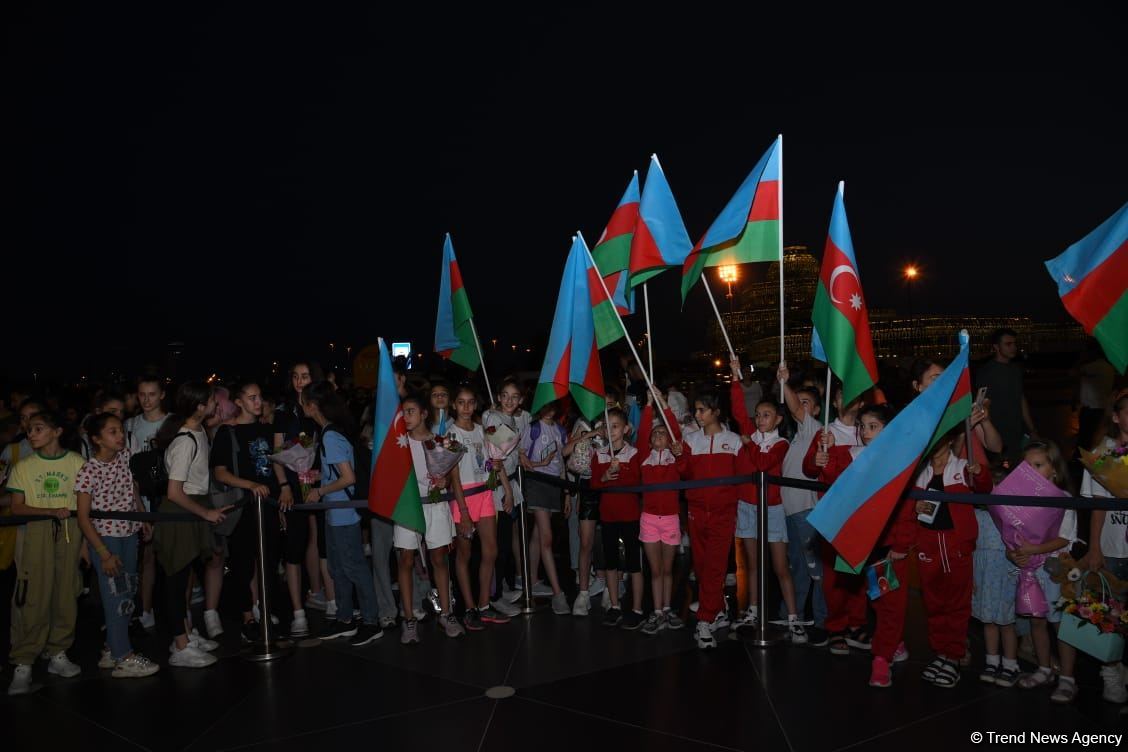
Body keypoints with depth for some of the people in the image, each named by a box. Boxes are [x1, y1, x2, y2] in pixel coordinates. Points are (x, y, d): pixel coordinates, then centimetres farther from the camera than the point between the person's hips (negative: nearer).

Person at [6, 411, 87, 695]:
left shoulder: (76, 462, 4)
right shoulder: (23, 467, 6)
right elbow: (17, 507, 2)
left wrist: (86, 542, 2)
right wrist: (53, 511, -13)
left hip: (69, 533, 0)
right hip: (34, 535, 0)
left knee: (66, 594, 3)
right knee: (32, 598, -5)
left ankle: (58, 654, 18)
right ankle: (23, 664, 3)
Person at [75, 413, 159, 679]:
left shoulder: (126, 456, -1)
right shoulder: (88, 472, -18)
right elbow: (83, 518, -16)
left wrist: (144, 517, 16)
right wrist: (104, 554, -19)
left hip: (129, 533, 7)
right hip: (104, 537, -7)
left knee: (128, 592, 12)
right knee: (116, 594, -4)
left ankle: (112, 649, 25)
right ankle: (124, 659, 3)